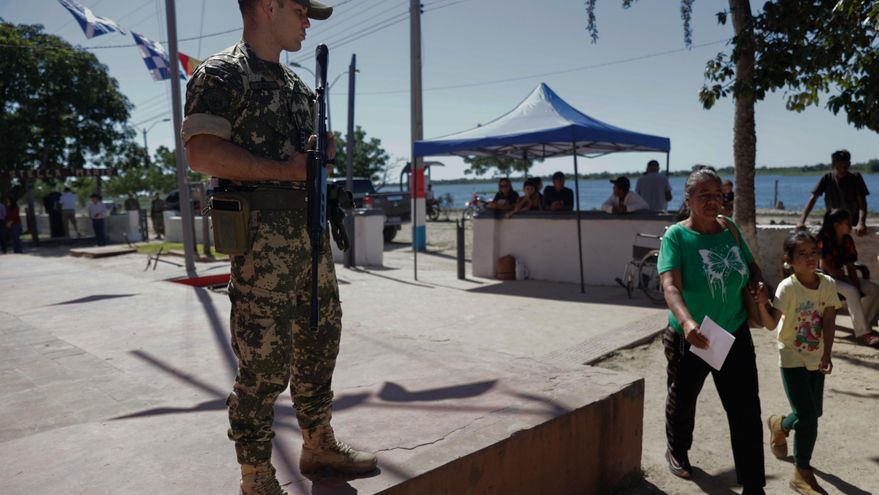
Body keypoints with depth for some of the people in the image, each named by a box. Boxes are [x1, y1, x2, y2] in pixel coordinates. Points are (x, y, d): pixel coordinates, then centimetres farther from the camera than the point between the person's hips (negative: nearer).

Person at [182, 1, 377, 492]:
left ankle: (319, 444, 32)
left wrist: (322, 152, 3)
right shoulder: (221, 74, -5)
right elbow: (202, 153, -15)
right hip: (264, 233, -8)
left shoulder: (297, 83, 19)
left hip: (312, 226, 9)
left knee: (320, 341, 15)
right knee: (265, 359, -3)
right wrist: (285, 169, -17)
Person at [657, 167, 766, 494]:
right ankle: (677, 451, 47)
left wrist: (759, 283, -6)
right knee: (682, 401, 19)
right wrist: (687, 322, -46)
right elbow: (670, 286, -30)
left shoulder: (729, 228, 0)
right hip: (689, 339, -3)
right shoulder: (676, 236, -16)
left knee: (747, 412, 3)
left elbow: (750, 263, 17)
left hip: (735, 336, 4)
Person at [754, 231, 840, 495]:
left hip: (816, 358, 6)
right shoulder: (787, 287, -20)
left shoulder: (828, 284, -6)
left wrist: (826, 355, -13)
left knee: (814, 412, 17)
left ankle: (779, 425, 48)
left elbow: (829, 321, -5)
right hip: (793, 358, -5)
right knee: (808, 416, -6)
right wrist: (762, 303, -44)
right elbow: (771, 324, -26)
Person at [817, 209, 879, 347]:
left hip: (840, 276, 8)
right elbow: (824, 266, -19)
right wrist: (845, 277, -11)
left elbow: (850, 266, 4)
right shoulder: (824, 239, -17)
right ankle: (862, 333, -26)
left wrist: (857, 285, -8)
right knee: (851, 291, -31)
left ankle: (865, 326, 3)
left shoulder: (847, 240, 4)